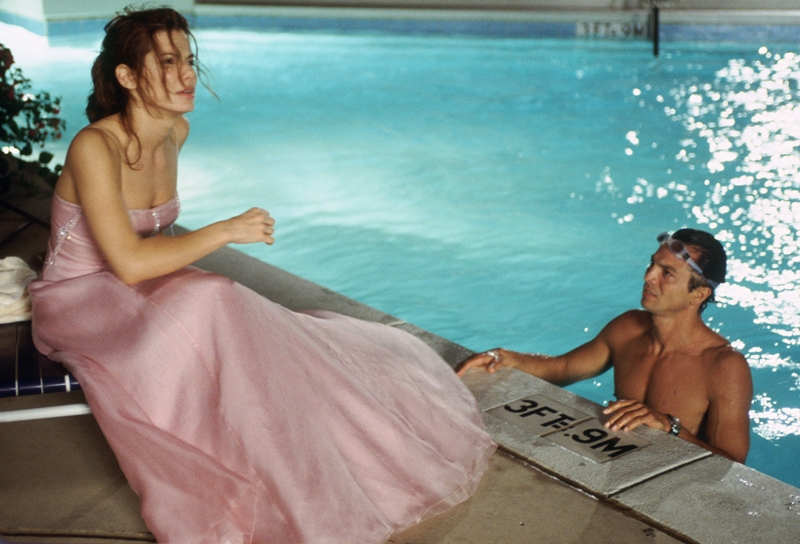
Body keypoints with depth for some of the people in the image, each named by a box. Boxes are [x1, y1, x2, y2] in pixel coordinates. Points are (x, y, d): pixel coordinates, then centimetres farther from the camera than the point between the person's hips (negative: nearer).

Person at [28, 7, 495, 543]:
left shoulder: (177, 131, -1)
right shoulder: (94, 147, -26)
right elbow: (129, 262, -31)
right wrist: (227, 231, -26)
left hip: (140, 289, 7)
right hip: (77, 300, -7)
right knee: (208, 304, -32)